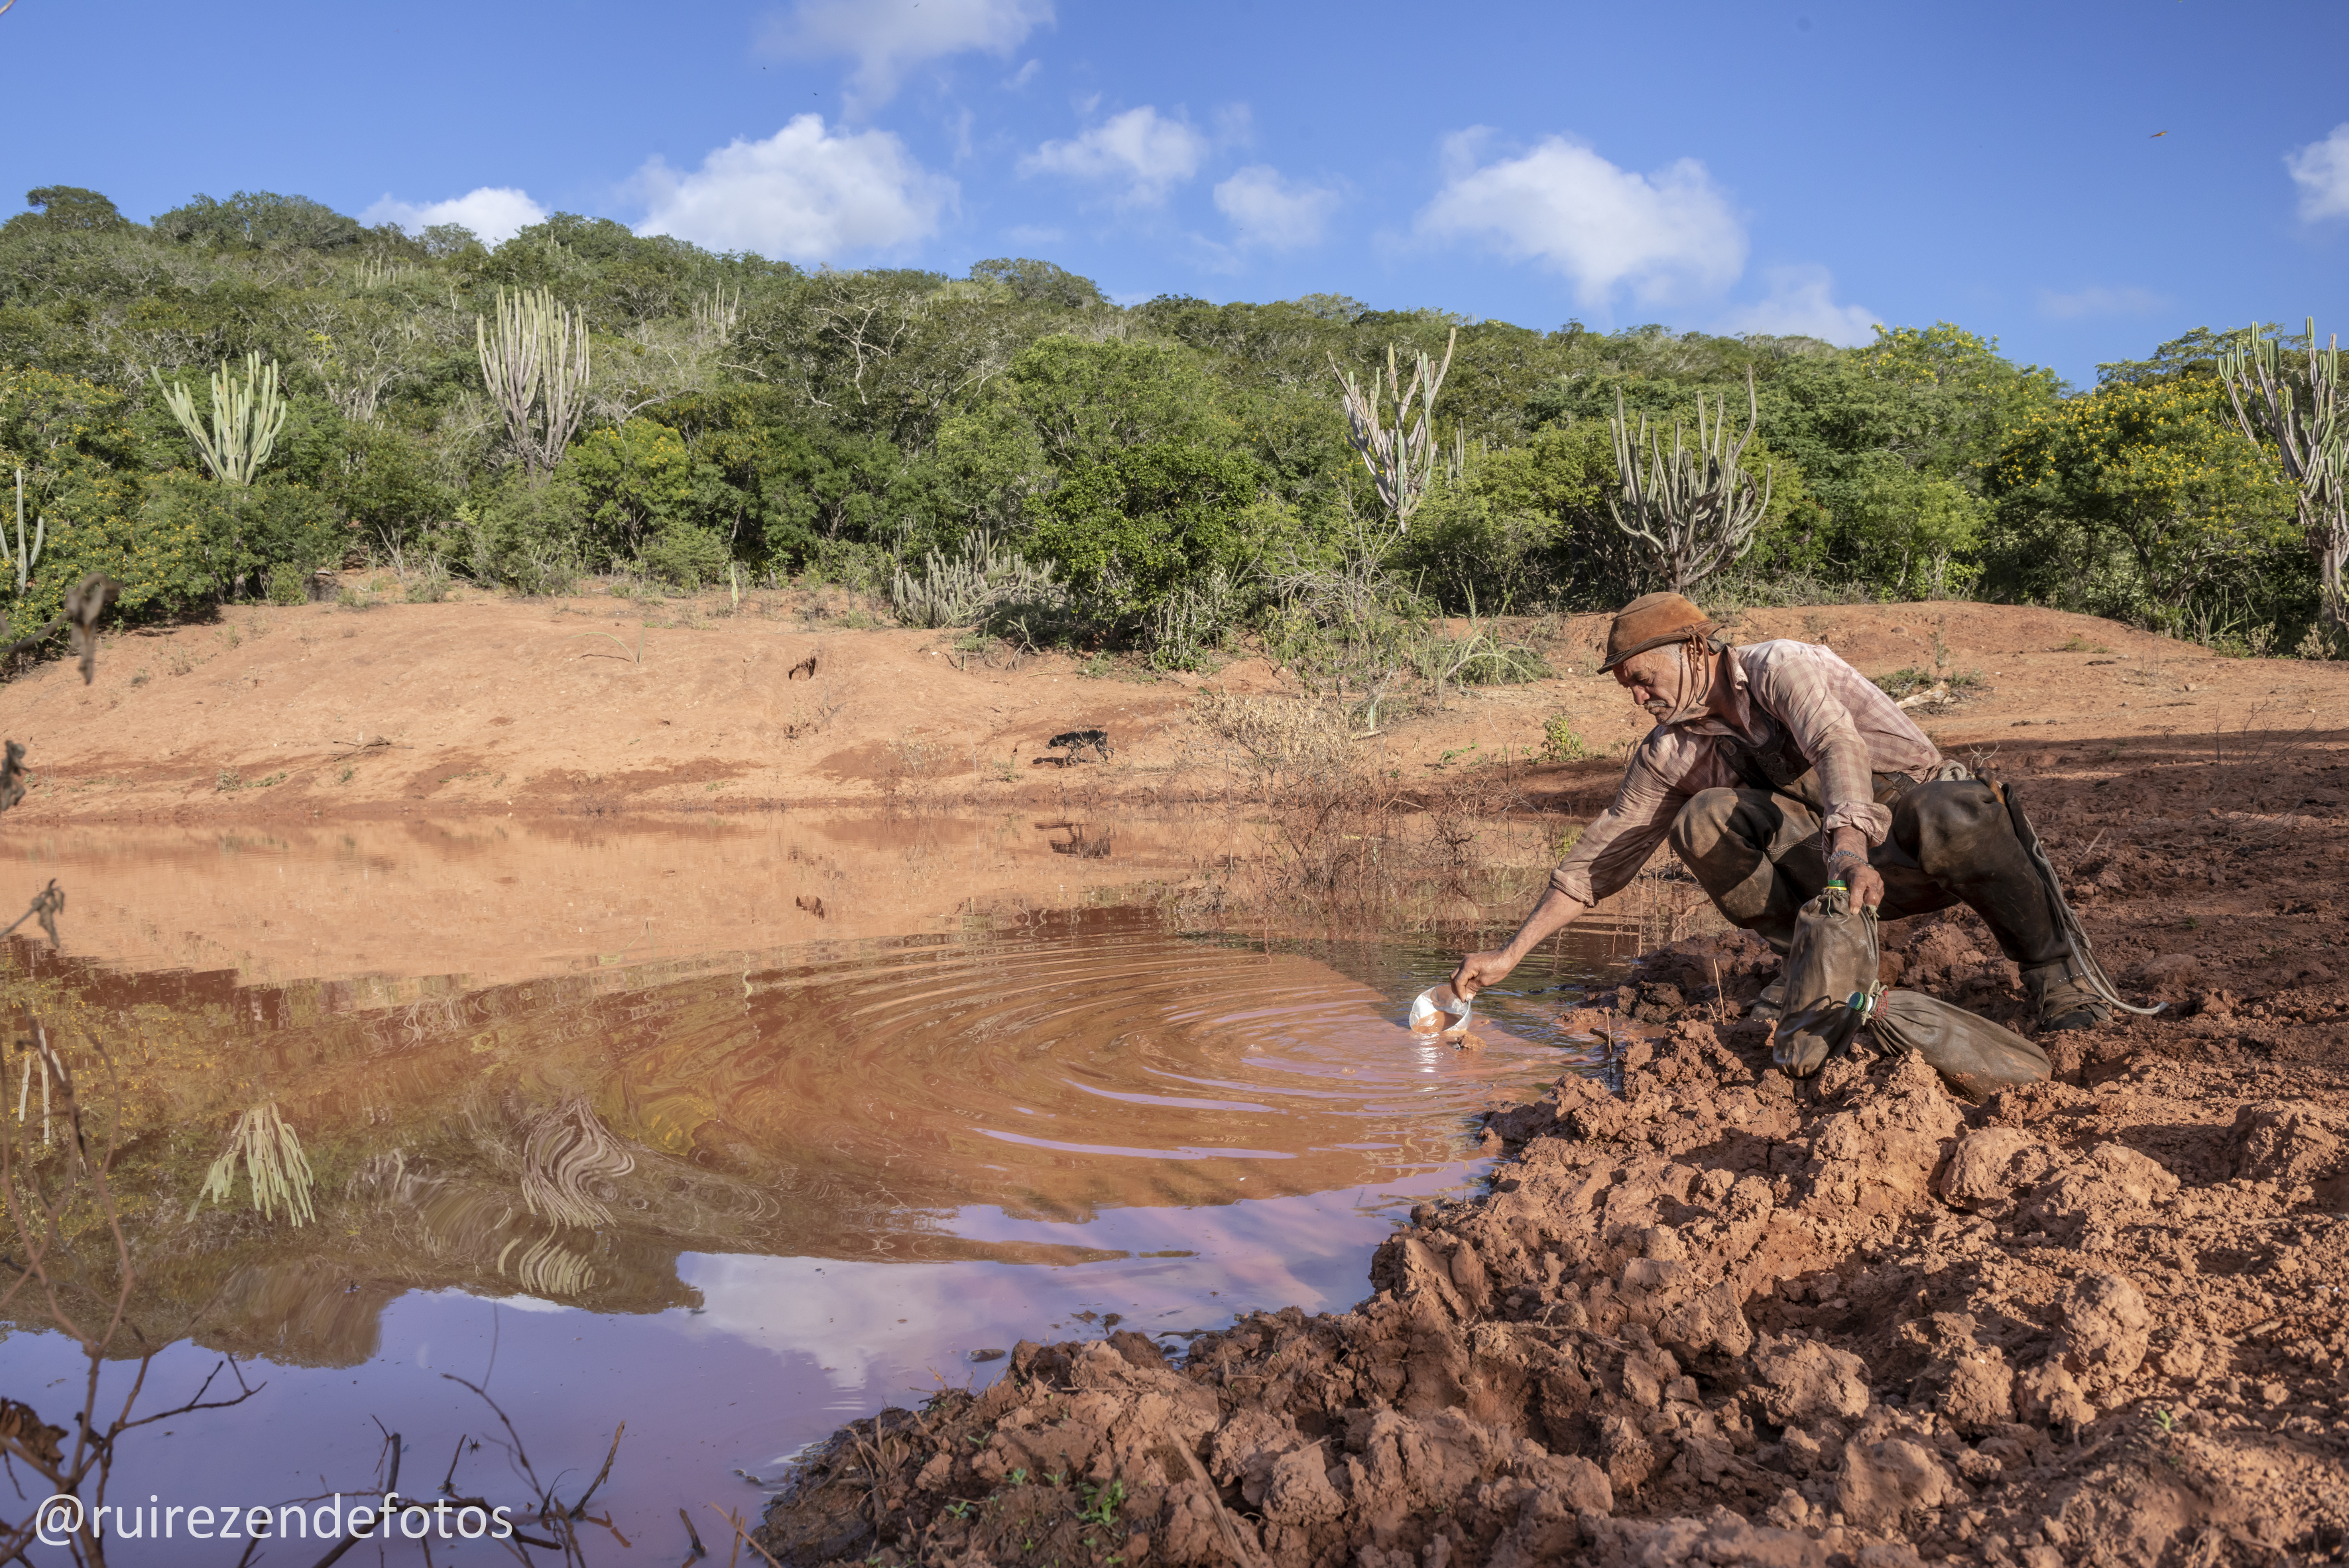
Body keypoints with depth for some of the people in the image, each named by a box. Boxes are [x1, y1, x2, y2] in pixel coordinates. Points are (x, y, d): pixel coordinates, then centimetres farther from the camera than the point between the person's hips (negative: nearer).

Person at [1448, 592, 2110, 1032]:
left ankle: (2051, 974, -17)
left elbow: (1839, 746, -34)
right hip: (1839, 864, 4)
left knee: (1959, 819, -39)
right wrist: (1510, 953, -5)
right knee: (1705, 819, -19)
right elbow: (1603, 855, 1)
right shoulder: (1671, 752, 2)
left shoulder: (1781, 666, -15)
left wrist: (1850, 846, -54)